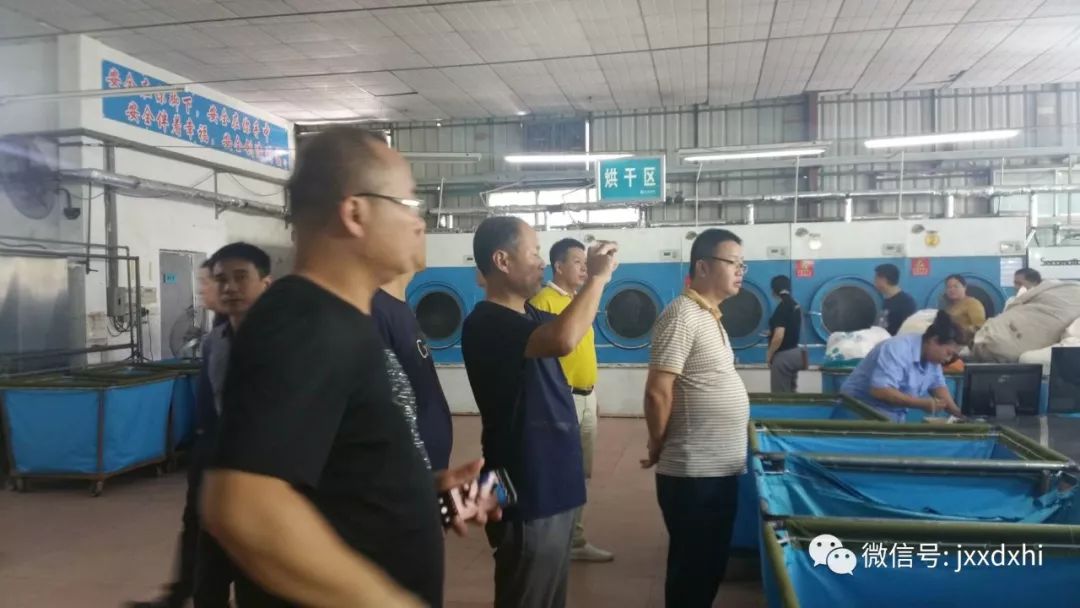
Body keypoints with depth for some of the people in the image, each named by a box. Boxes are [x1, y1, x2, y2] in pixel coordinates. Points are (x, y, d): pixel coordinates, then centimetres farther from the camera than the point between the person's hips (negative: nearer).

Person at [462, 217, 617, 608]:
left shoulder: (529, 314, 9)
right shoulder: (486, 323, -21)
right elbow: (563, 340, -37)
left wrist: (595, 280, 11)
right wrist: (598, 277, -23)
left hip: (552, 486, 9)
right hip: (527, 496, -9)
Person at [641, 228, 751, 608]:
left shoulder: (709, 316, 13)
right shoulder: (682, 316, -18)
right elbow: (658, 393, -21)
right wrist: (658, 446, -7)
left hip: (720, 469, 9)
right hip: (693, 473, -9)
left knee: (711, 564, 19)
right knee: (691, 568, 6)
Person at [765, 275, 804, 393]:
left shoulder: (782, 307, -19)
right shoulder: (796, 305, 8)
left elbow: (779, 337, -25)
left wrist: (769, 354, -12)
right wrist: (772, 332, 31)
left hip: (783, 355, -9)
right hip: (795, 352, 9)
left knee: (781, 394, 0)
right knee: (791, 392, 17)